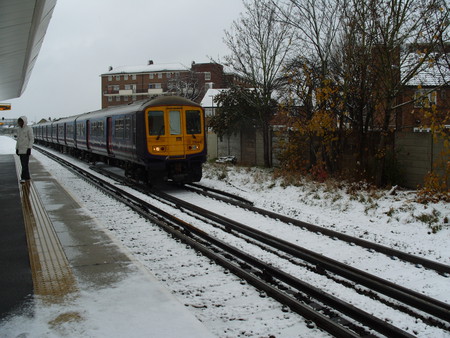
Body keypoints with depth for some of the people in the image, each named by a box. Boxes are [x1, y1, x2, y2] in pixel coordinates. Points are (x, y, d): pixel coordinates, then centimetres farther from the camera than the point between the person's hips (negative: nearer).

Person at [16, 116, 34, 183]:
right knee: (24, 164, 10)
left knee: (25, 164, -11)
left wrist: (29, 148, -18)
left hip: (26, 149, -7)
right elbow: (18, 139, 18)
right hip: (20, 150, 7)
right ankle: (27, 177, 18)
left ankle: (23, 178, -12)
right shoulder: (18, 129, 12)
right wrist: (17, 148, 14)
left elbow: (32, 139, -11)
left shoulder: (29, 129, -9)